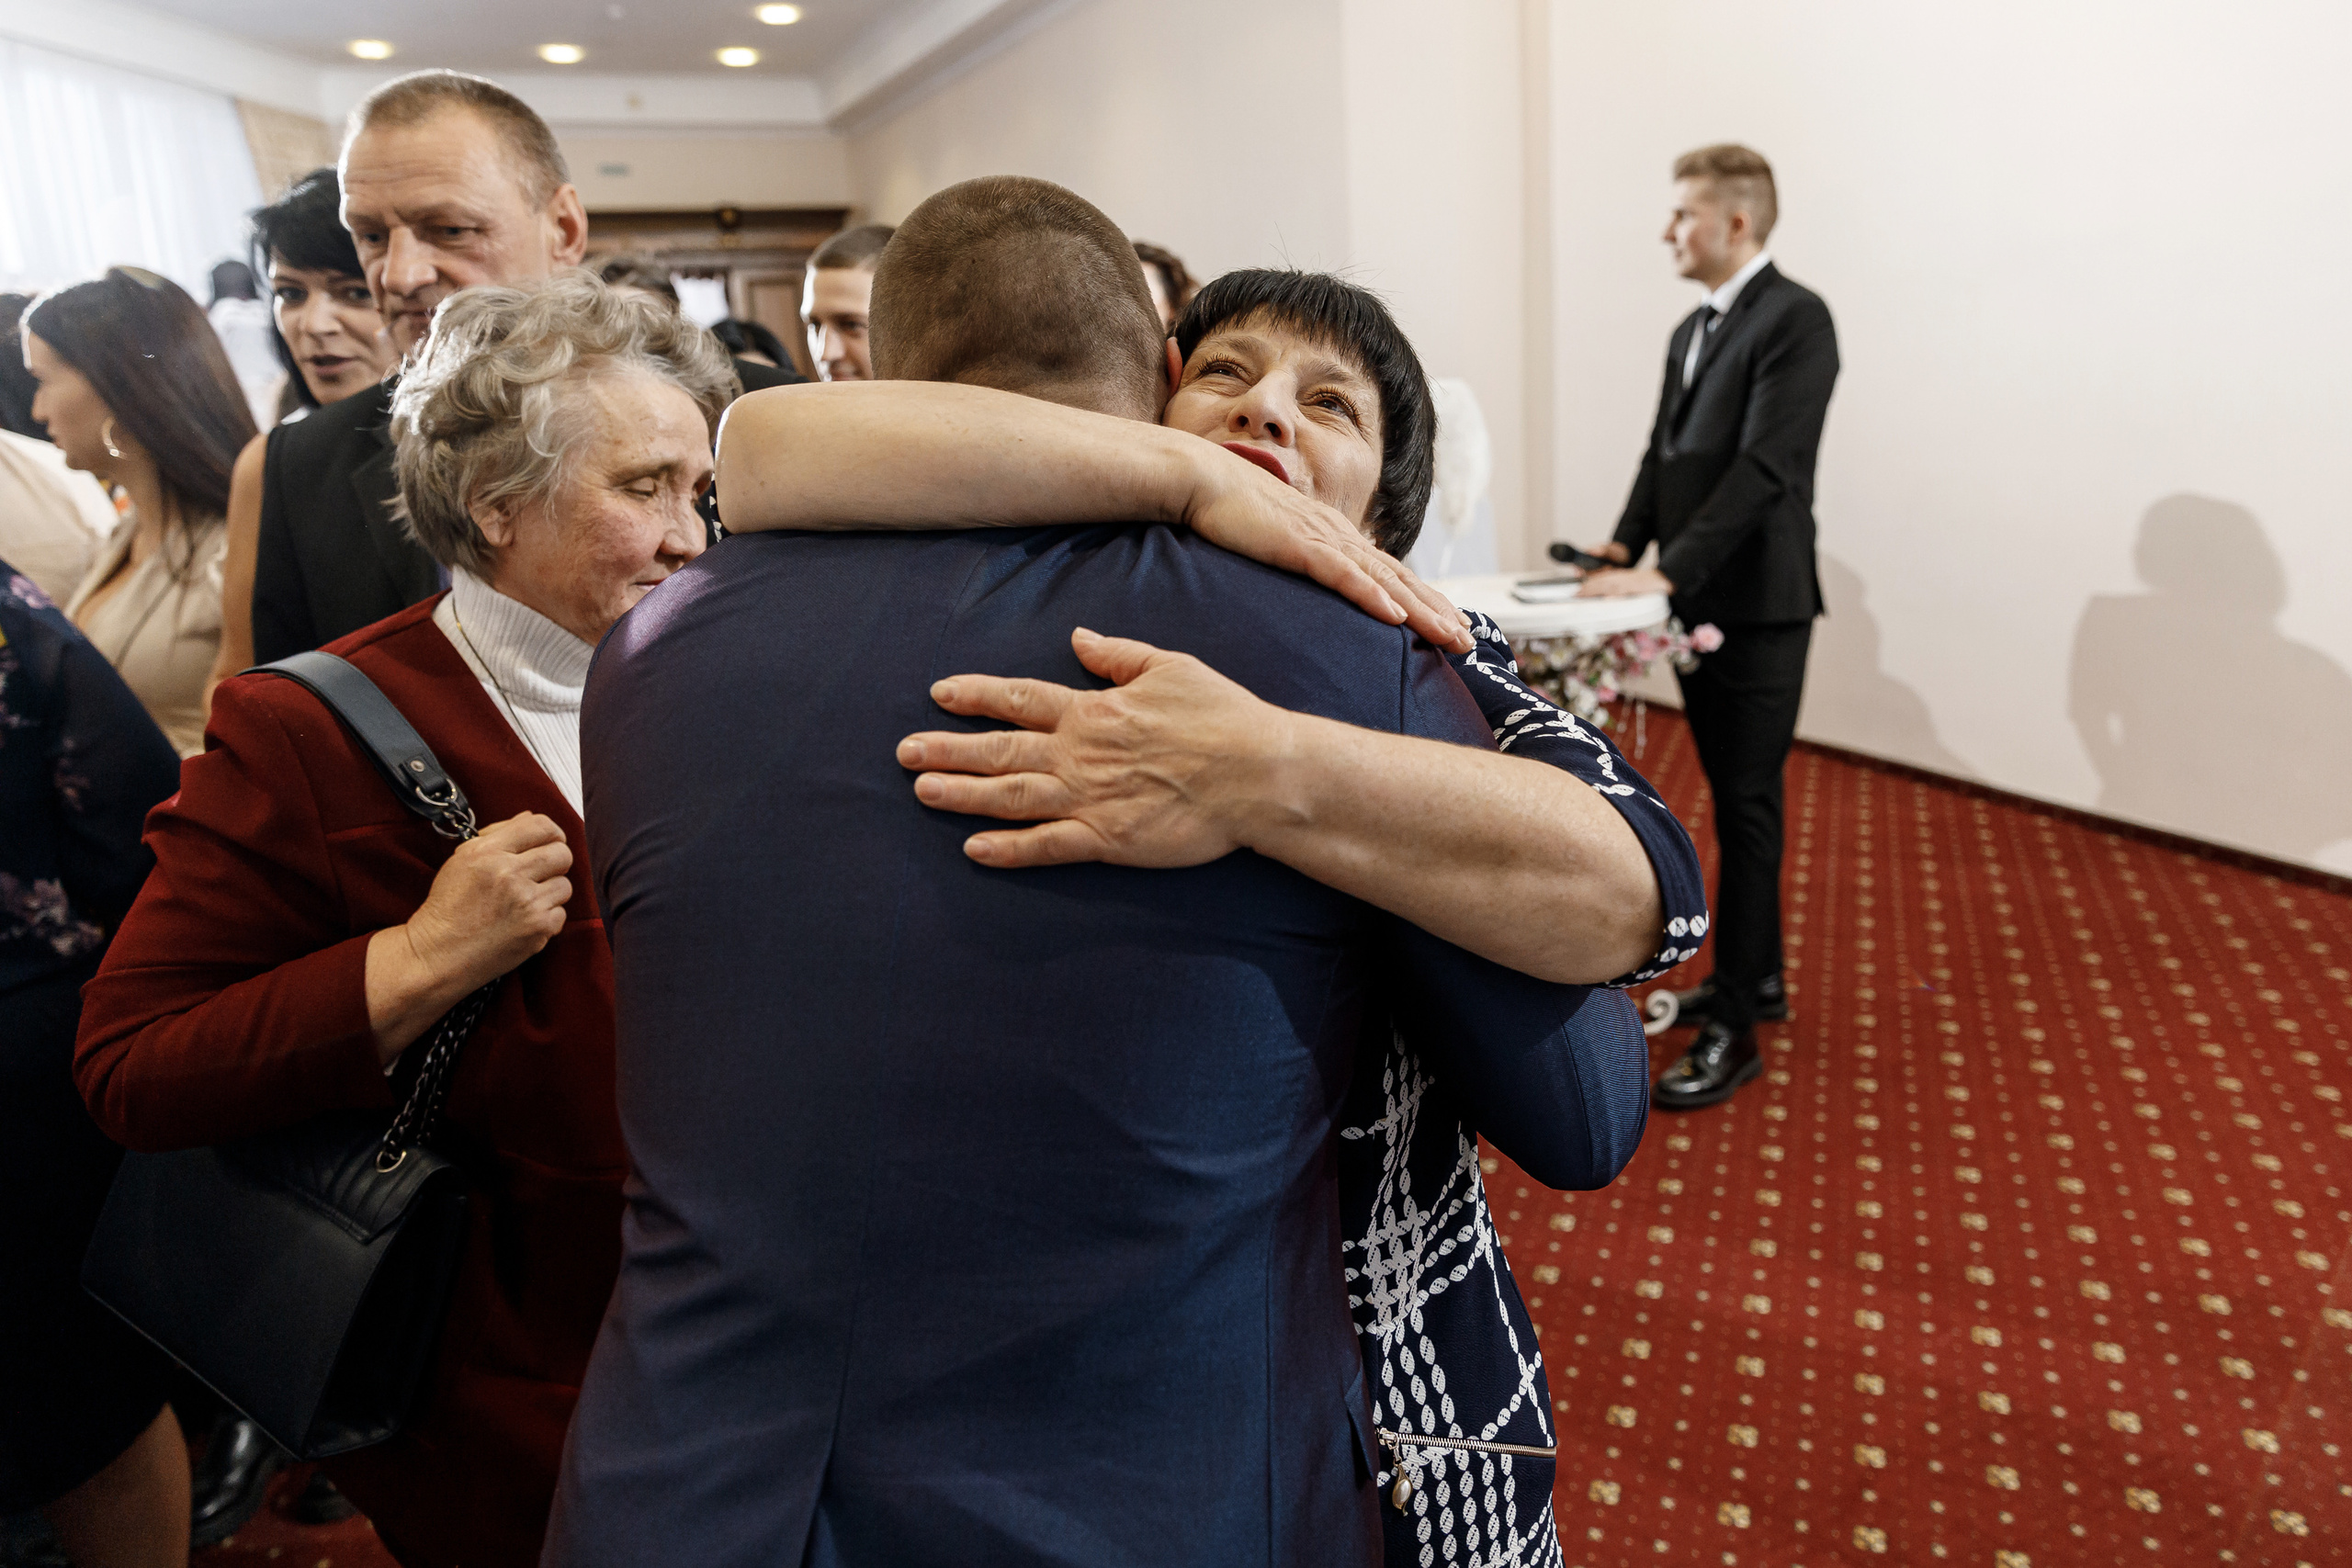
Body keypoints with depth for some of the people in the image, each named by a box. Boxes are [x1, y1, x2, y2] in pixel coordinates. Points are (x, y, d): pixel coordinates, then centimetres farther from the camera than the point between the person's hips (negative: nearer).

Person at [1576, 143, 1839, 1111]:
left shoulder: (1794, 319, -11)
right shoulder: (1692, 331, 16)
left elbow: (1764, 468, -21)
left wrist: (1666, 570, -25)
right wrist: (1628, 543, -1)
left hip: (1756, 609, -8)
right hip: (1696, 604, 8)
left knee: (1747, 811, -3)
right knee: (1733, 803, 16)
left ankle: (1734, 1029, 4)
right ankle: (1755, 977, 30)